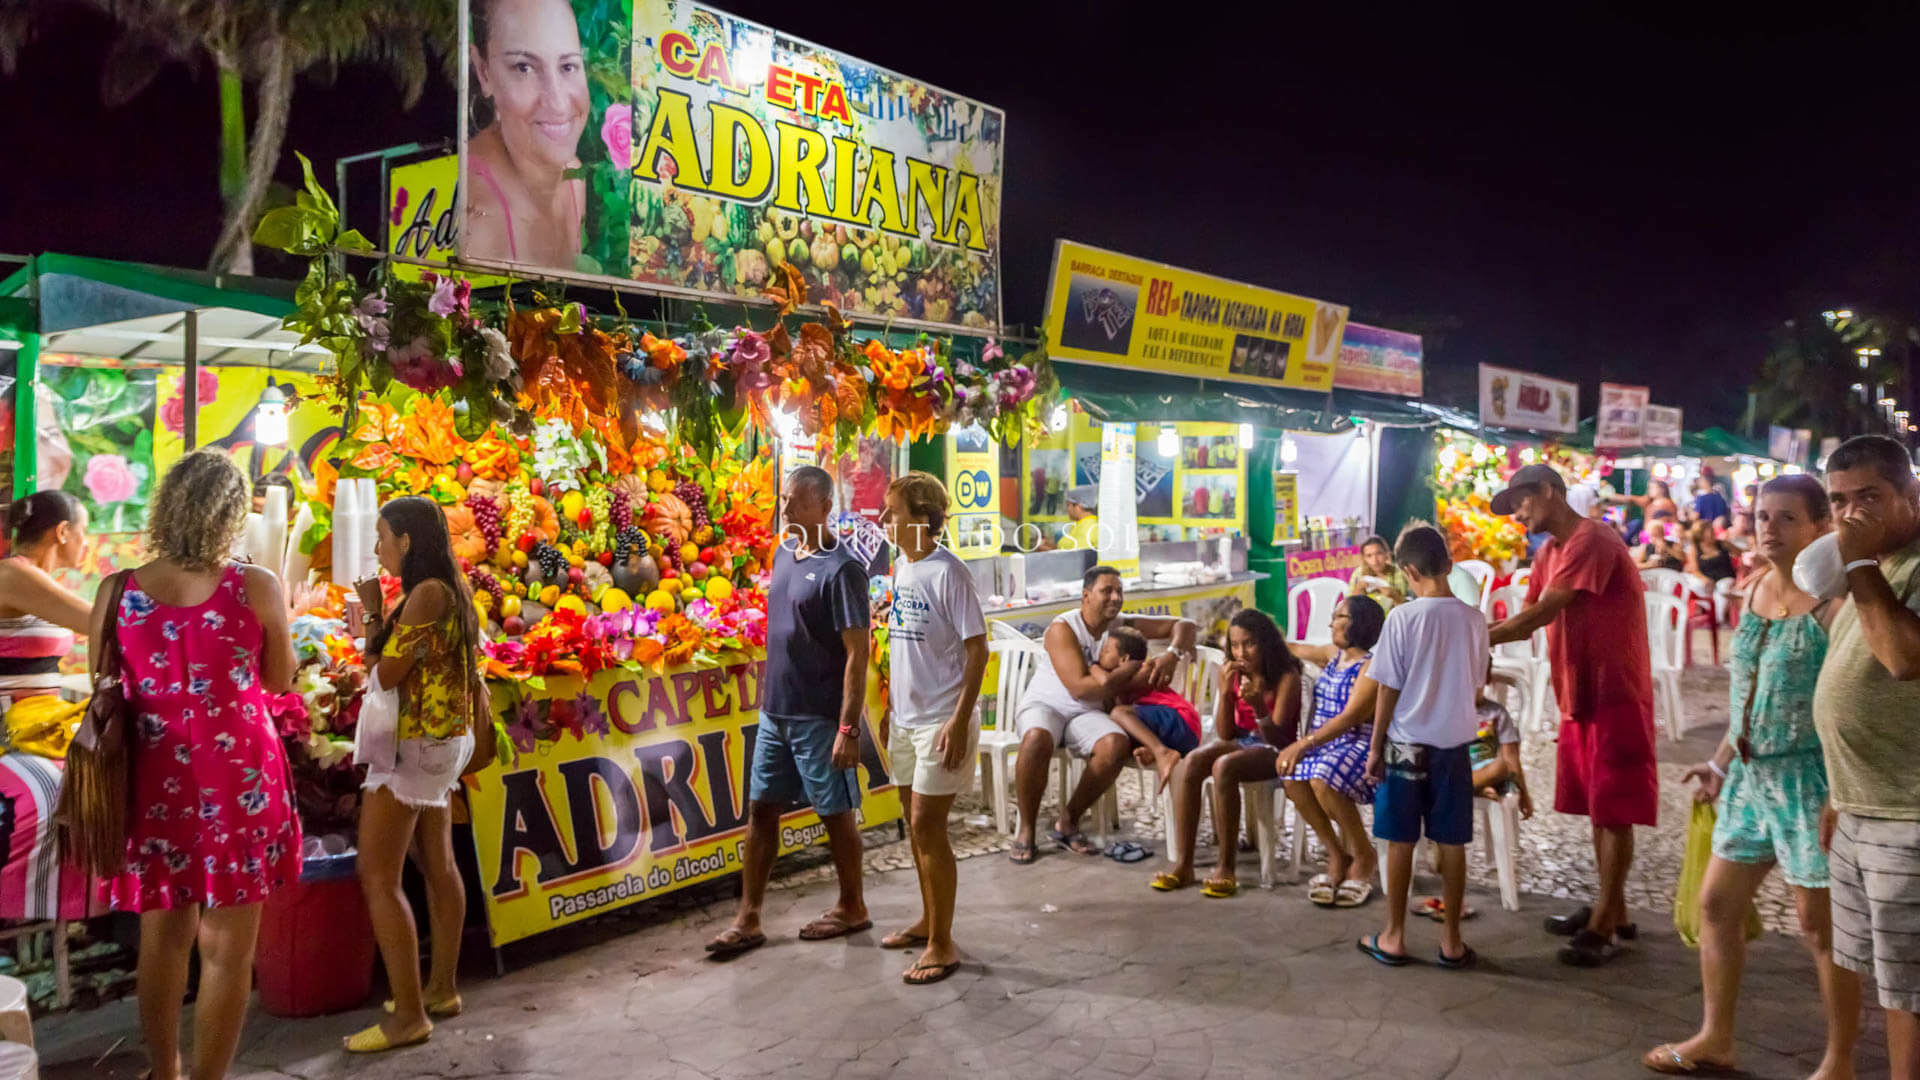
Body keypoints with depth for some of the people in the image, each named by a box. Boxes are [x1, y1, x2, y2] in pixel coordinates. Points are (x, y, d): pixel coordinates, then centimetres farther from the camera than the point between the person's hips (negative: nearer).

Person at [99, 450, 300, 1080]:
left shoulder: (118, 591, -4)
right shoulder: (256, 587, -11)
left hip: (153, 780, 4)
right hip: (237, 781, -3)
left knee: (163, 936, 20)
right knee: (226, 949, 7)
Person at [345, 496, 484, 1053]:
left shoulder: (427, 592, -19)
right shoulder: (445, 590, 11)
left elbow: (387, 674, -14)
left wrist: (372, 620, -4)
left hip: (418, 744, -10)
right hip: (438, 741, 10)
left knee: (377, 875, -8)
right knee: (438, 866, 15)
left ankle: (408, 1015, -5)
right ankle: (441, 989, 25)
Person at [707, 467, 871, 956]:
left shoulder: (841, 569, -16)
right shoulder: (783, 552, 8)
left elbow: (856, 653, -18)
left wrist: (848, 728, -21)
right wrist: (767, 693, 17)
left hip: (819, 717, -8)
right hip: (775, 711, 8)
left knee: (836, 812, 6)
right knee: (761, 809, 9)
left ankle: (852, 908, 24)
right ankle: (748, 919, 17)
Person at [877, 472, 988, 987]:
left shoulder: (948, 572, -17)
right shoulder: (901, 568, 7)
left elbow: (977, 651, -16)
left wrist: (959, 721, -20)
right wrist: (890, 709, 16)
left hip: (940, 722, -8)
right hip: (905, 718, 8)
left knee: (927, 826, -5)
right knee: (916, 824, 16)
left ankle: (941, 944, 6)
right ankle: (928, 920, 32)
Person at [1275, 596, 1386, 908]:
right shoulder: (1332, 655, 15)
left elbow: (1350, 718, -21)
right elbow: (1295, 649, 33)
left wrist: (1304, 743, -26)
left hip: (1361, 747, -7)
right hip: (1325, 743, 7)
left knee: (1322, 779, -36)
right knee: (1292, 777, -26)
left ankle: (1364, 855, -10)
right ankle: (1336, 854, -8)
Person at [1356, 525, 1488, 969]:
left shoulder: (1402, 618, -13)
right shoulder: (1474, 618, -2)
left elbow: (1388, 690, -10)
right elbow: (1476, 682, 10)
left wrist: (1375, 747, -1)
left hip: (1407, 744, -3)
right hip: (1454, 744, 3)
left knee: (1401, 841, 7)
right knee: (1452, 842, 9)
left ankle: (1394, 937, 15)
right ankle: (1451, 939, 17)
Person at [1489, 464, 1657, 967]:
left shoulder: (1592, 541, -17)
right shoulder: (1549, 553, 13)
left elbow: (1543, 612, -23)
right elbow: (1528, 619, 8)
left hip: (1614, 695, -9)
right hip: (1579, 694, 9)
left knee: (1613, 811, -3)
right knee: (1598, 806, 14)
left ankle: (1605, 926, 2)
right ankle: (1612, 909, 25)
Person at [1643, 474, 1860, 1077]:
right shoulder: (1757, 587, 9)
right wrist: (1722, 761, 16)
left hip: (1810, 775, -8)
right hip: (1751, 774, 8)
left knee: (1821, 925, 4)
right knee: (1717, 903, 14)